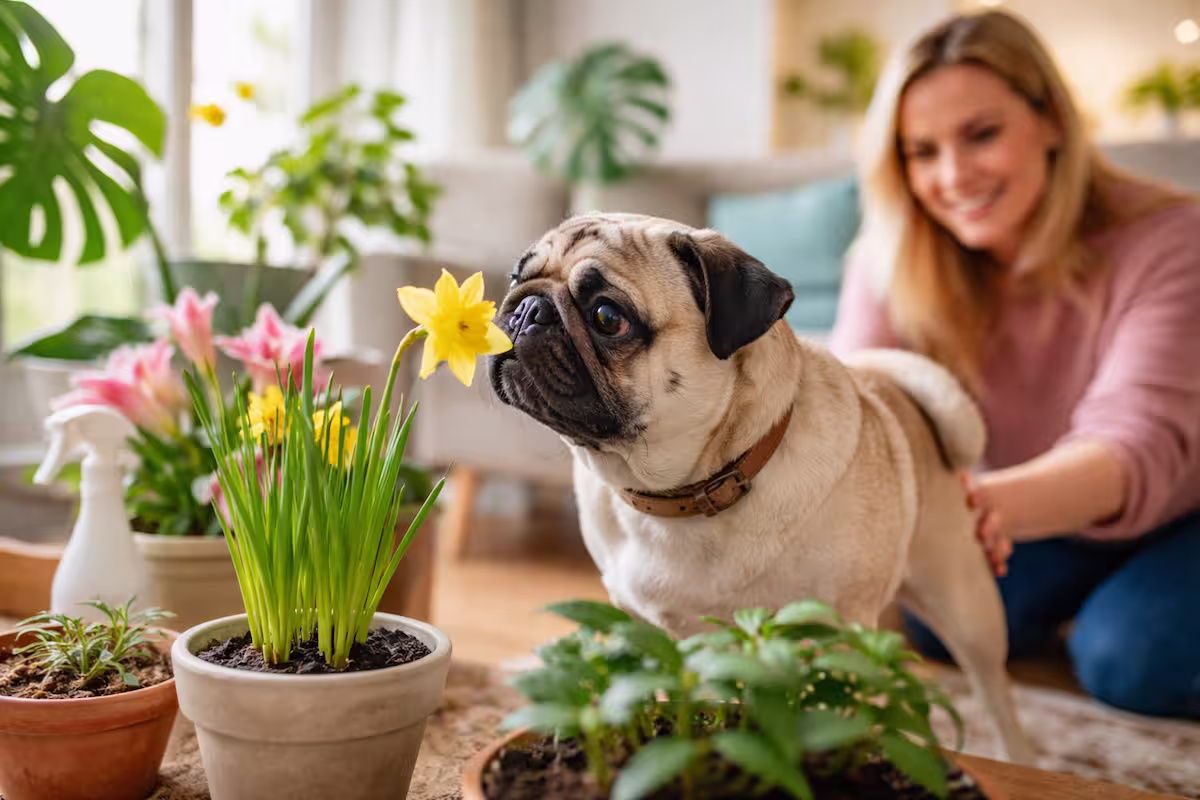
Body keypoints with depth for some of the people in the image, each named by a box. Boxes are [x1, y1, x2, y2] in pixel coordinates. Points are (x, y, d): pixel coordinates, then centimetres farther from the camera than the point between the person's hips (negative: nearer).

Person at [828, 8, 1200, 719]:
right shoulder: (894, 261, -16)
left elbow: (1139, 448, -42)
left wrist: (987, 502, -64)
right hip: (1056, 528, 4)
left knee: (1130, 661, -28)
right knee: (934, 618, -17)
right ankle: (1072, 605, 12)